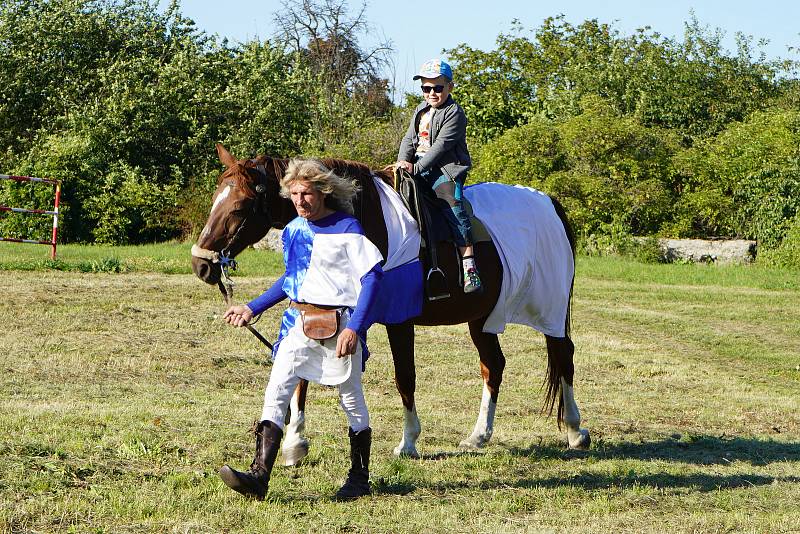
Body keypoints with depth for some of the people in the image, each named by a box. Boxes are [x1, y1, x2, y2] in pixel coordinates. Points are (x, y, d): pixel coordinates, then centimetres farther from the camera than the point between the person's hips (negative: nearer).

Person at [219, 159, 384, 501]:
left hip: (338, 323, -6)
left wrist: (354, 328, -20)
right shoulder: (293, 230, 9)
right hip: (299, 320, 6)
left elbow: (372, 277, -13)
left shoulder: (347, 228, -10)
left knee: (352, 401, 7)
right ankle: (259, 477, -13)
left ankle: (359, 479, 21)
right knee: (275, 395, -7)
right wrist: (252, 309, 17)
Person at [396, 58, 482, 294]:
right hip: (418, 168, 8)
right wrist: (403, 161, -5)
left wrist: (416, 168, -21)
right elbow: (409, 139, 16)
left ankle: (469, 267, -32)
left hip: (445, 169, -8)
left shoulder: (454, 113, -7)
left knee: (453, 206, -26)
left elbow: (441, 145, -16)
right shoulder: (420, 111, 18)